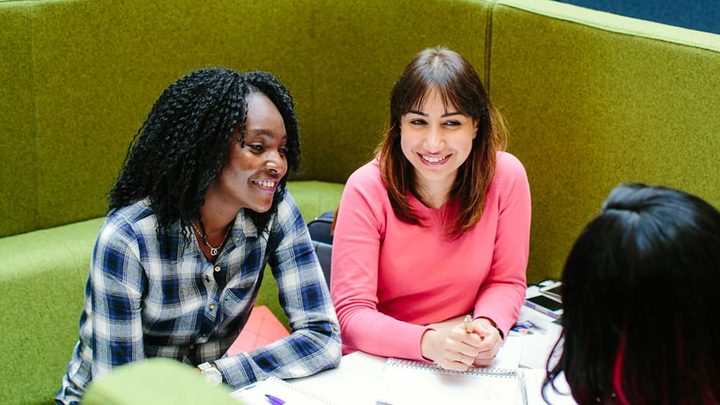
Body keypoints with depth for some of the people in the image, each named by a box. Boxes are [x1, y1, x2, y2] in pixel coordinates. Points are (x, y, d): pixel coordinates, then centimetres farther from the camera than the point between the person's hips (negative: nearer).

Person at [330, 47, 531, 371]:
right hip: (380, 361, -2)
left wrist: (488, 326, -20)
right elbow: (351, 314, -19)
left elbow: (506, 282, 2)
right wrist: (429, 342, -36)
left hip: (469, 366, 2)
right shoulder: (368, 190, -15)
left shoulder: (506, 177, -9)